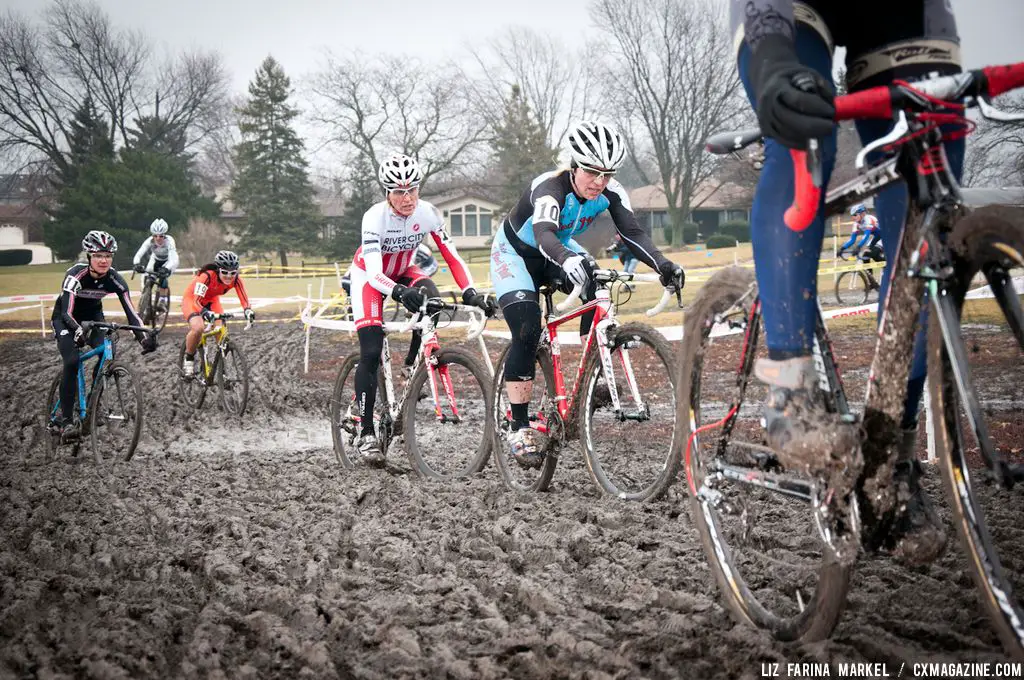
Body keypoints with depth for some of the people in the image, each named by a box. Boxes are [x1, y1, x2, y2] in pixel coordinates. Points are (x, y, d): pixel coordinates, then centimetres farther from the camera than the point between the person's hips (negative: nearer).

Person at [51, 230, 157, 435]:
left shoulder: (115, 279, -23)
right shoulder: (76, 274, -33)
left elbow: (130, 310, -27)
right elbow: (67, 312, -41)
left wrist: (143, 335, -44)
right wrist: (78, 332, -62)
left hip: (93, 314, 4)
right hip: (66, 317, -3)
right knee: (72, 361, -23)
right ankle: (65, 419, -14)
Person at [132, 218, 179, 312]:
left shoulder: (169, 241, -37)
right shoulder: (149, 241, -30)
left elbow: (173, 260, -47)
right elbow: (138, 254, -38)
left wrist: (166, 269, -66)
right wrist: (137, 264, -60)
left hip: (168, 262, -3)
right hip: (156, 259, 3)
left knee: (162, 276, -29)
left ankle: (162, 302, -15)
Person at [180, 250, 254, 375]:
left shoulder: (235, 279, -25)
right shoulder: (207, 276, -38)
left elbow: (244, 299, -31)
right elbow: (197, 300, -44)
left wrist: (248, 311, -53)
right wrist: (206, 313, -64)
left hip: (211, 301, 5)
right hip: (191, 299, -5)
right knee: (198, 328, -30)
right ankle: (188, 360, -7)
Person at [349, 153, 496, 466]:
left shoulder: (428, 213, -22)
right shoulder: (375, 217, -32)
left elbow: (452, 256, -20)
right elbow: (374, 273, -40)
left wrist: (470, 292, -35)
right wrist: (399, 292, -59)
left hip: (403, 273, 3)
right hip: (368, 276, -3)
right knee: (371, 352, -16)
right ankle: (366, 434, -9)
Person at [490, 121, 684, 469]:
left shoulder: (610, 192, -21)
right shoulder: (549, 188, -37)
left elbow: (632, 232, -30)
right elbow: (544, 235, -55)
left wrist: (662, 264, -50)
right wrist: (569, 260, -76)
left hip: (559, 251, 5)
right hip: (514, 253, -5)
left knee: (599, 293, -24)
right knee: (527, 330, -23)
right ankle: (519, 427, -16)